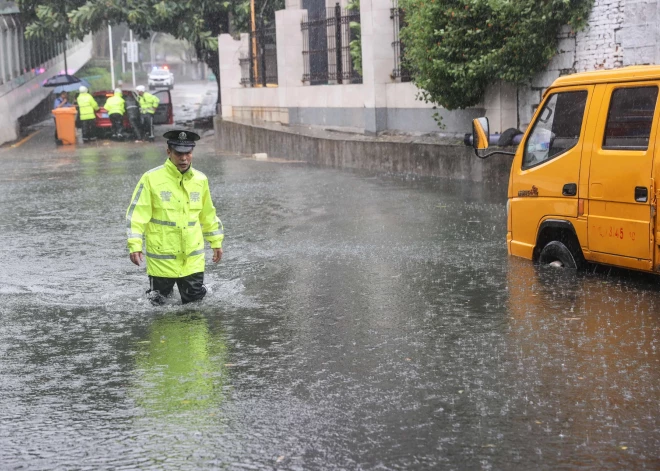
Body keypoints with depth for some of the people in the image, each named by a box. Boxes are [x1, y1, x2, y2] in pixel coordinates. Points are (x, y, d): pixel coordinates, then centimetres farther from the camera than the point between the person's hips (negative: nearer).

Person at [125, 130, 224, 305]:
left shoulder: (200, 180, 5)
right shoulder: (152, 178, -9)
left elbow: (208, 214, 16)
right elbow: (137, 213, -10)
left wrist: (216, 242, 18)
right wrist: (135, 245, -17)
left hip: (193, 258, 3)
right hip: (162, 256, -3)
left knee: (195, 298, 7)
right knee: (158, 303, 7)